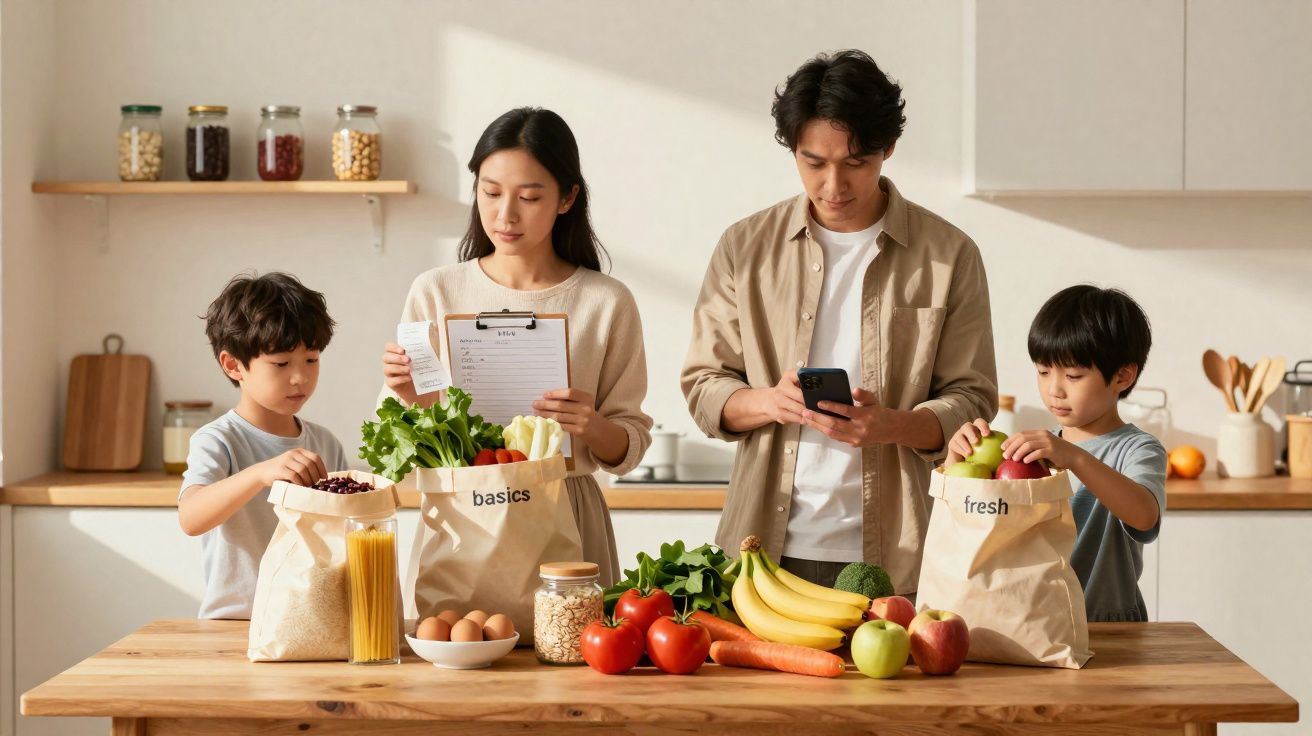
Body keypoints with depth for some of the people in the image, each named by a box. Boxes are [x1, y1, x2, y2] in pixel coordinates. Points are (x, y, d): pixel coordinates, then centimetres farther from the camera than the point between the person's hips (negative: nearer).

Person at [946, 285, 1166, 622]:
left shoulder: (1136, 449, -1)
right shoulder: (1034, 448, 15)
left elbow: (1145, 518, -23)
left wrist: (1075, 458, -35)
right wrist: (957, 460, -5)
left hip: (1106, 626, -4)